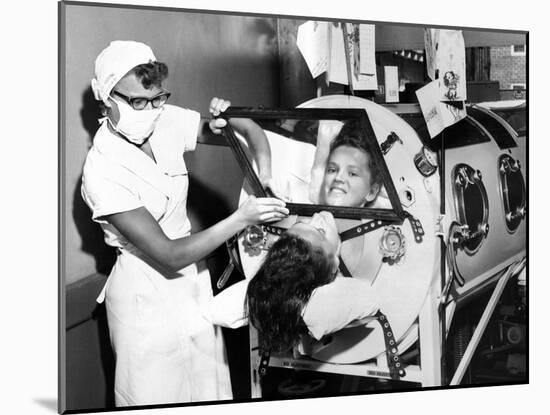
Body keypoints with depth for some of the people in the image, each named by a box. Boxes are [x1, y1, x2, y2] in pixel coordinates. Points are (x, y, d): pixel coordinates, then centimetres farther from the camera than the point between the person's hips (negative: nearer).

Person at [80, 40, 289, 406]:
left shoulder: (169, 122, -8)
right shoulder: (102, 171, -24)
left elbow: (251, 130, 2)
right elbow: (169, 255, -26)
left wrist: (266, 179, -19)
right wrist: (242, 218, -32)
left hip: (193, 272, 6)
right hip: (146, 290, -6)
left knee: (210, 385, 16)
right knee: (155, 394, 8)